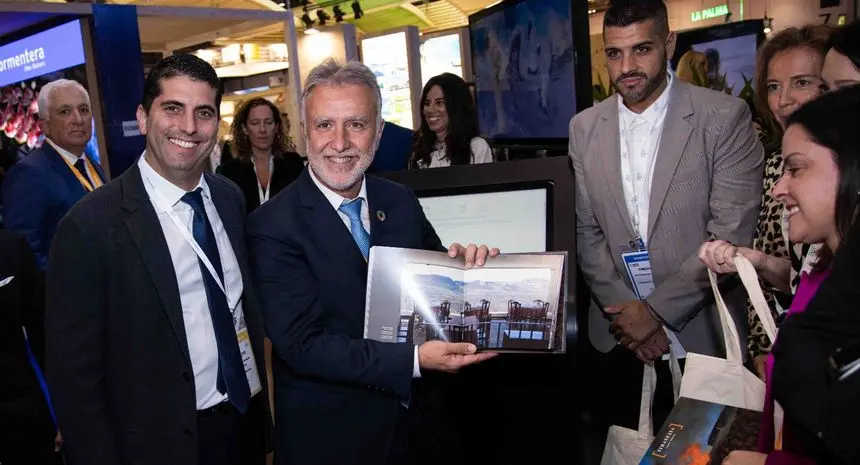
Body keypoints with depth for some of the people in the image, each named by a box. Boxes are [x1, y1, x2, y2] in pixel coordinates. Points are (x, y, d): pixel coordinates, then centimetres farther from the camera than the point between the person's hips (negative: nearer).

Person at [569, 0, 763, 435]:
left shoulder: (725, 117, -10)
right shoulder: (584, 128, 2)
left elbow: (731, 235, -14)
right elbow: (588, 233, 3)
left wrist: (657, 310, -15)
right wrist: (626, 311, -7)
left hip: (701, 335, -3)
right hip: (617, 334, 3)